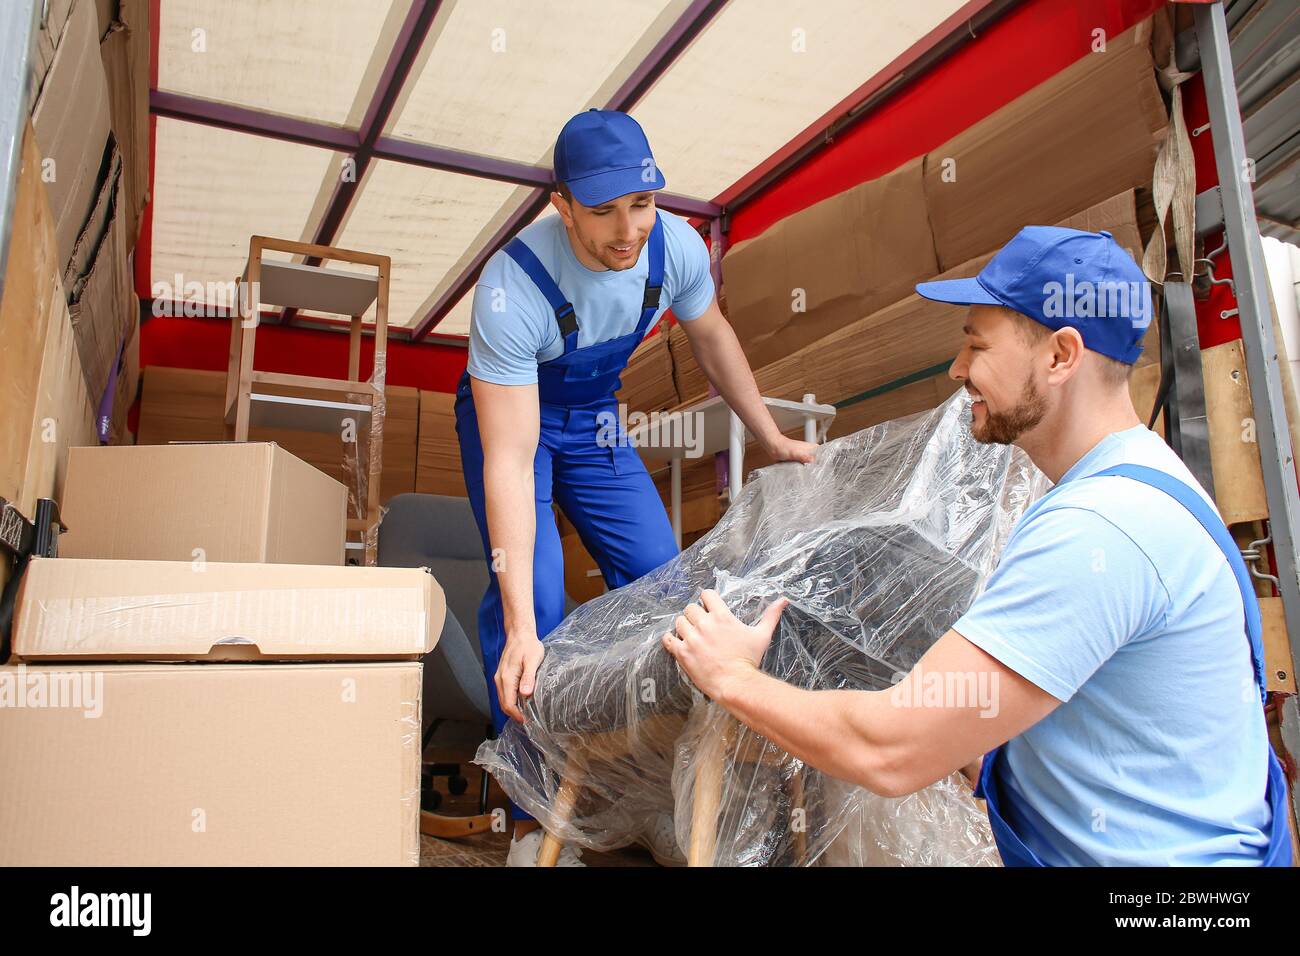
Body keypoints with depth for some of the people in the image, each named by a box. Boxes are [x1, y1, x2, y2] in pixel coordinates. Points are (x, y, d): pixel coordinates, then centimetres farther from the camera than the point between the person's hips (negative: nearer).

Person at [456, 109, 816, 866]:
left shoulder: (675, 246, -22)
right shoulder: (512, 290, -37)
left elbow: (712, 335, 1)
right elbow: (509, 461, -38)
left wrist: (773, 438, 5)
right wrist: (521, 627, -42)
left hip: (594, 420, 5)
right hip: (508, 417, -4)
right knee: (535, 596, -21)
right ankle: (533, 816, -3)